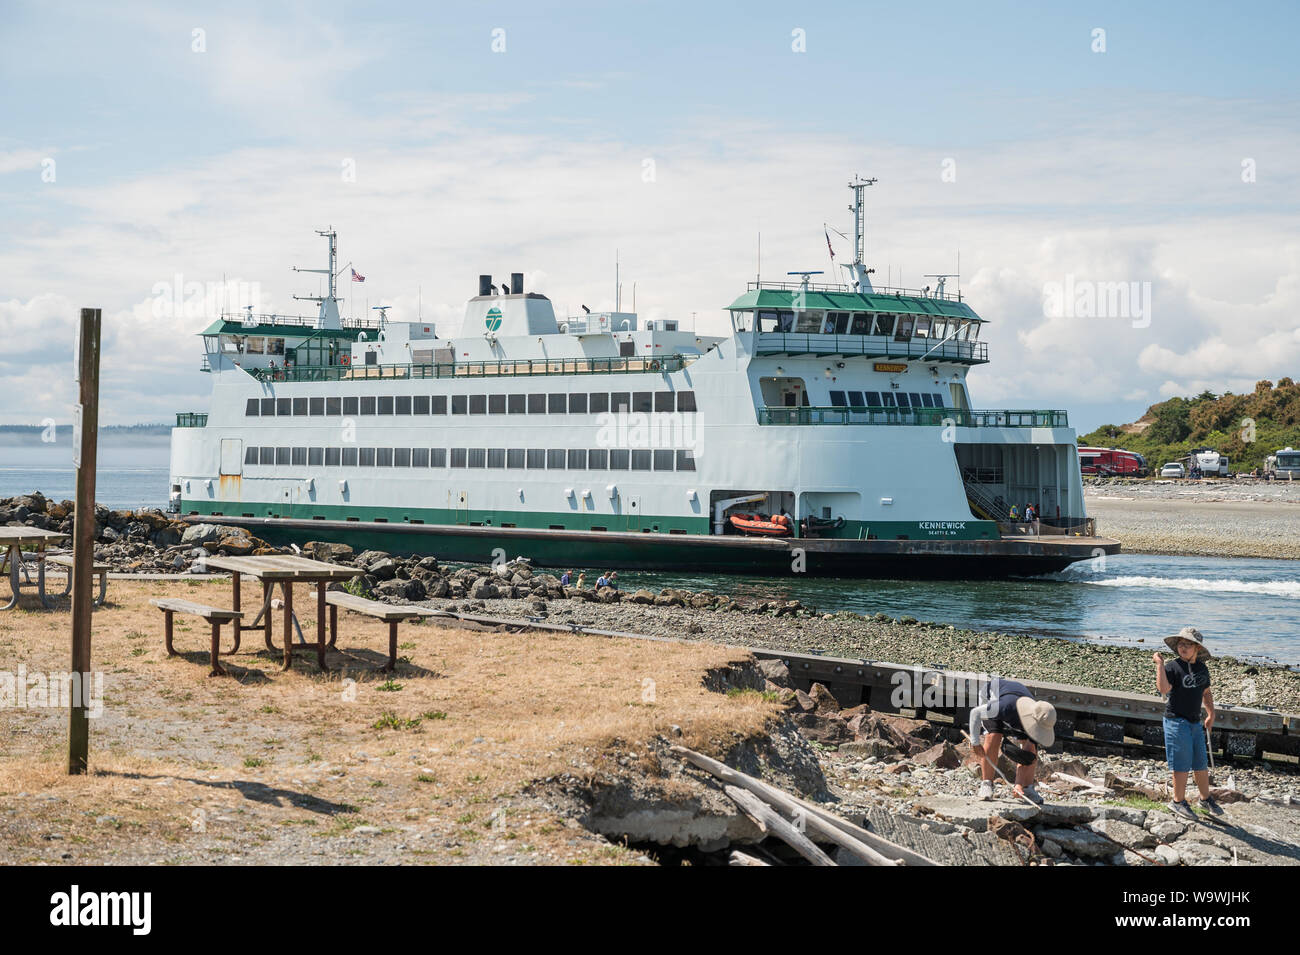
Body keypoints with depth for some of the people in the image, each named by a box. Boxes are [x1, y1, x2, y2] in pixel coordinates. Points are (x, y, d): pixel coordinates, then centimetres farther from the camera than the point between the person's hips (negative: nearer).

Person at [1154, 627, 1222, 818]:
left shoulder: (1202, 669, 8)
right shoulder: (1173, 667, -12)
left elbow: (1206, 692, 23)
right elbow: (1163, 688, -29)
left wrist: (1211, 714, 16)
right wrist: (1159, 664, -29)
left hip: (1195, 723, 6)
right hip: (1176, 721, -6)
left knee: (1201, 763, 14)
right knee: (1182, 764, -2)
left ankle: (1206, 798, 31)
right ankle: (1178, 802, 12)